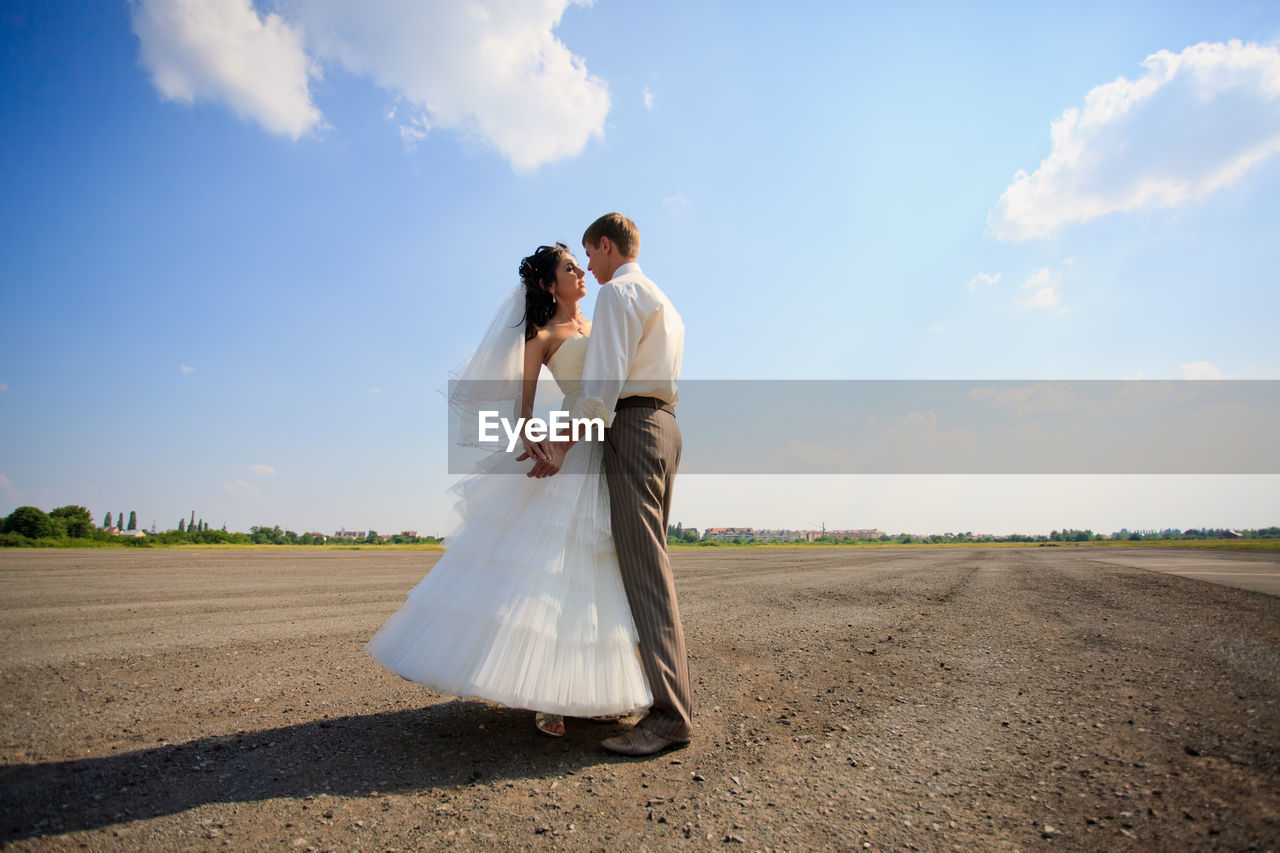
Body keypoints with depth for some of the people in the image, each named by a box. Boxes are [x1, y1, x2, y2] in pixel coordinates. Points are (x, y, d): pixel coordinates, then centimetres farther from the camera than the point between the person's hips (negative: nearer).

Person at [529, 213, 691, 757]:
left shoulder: (618, 292, -4)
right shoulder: (664, 302, 26)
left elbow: (605, 378, -17)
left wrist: (564, 444, -20)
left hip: (633, 426, -10)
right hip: (664, 424, 10)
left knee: (643, 567, -14)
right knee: (648, 561, 13)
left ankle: (670, 715, -14)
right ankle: (658, 683, 21)